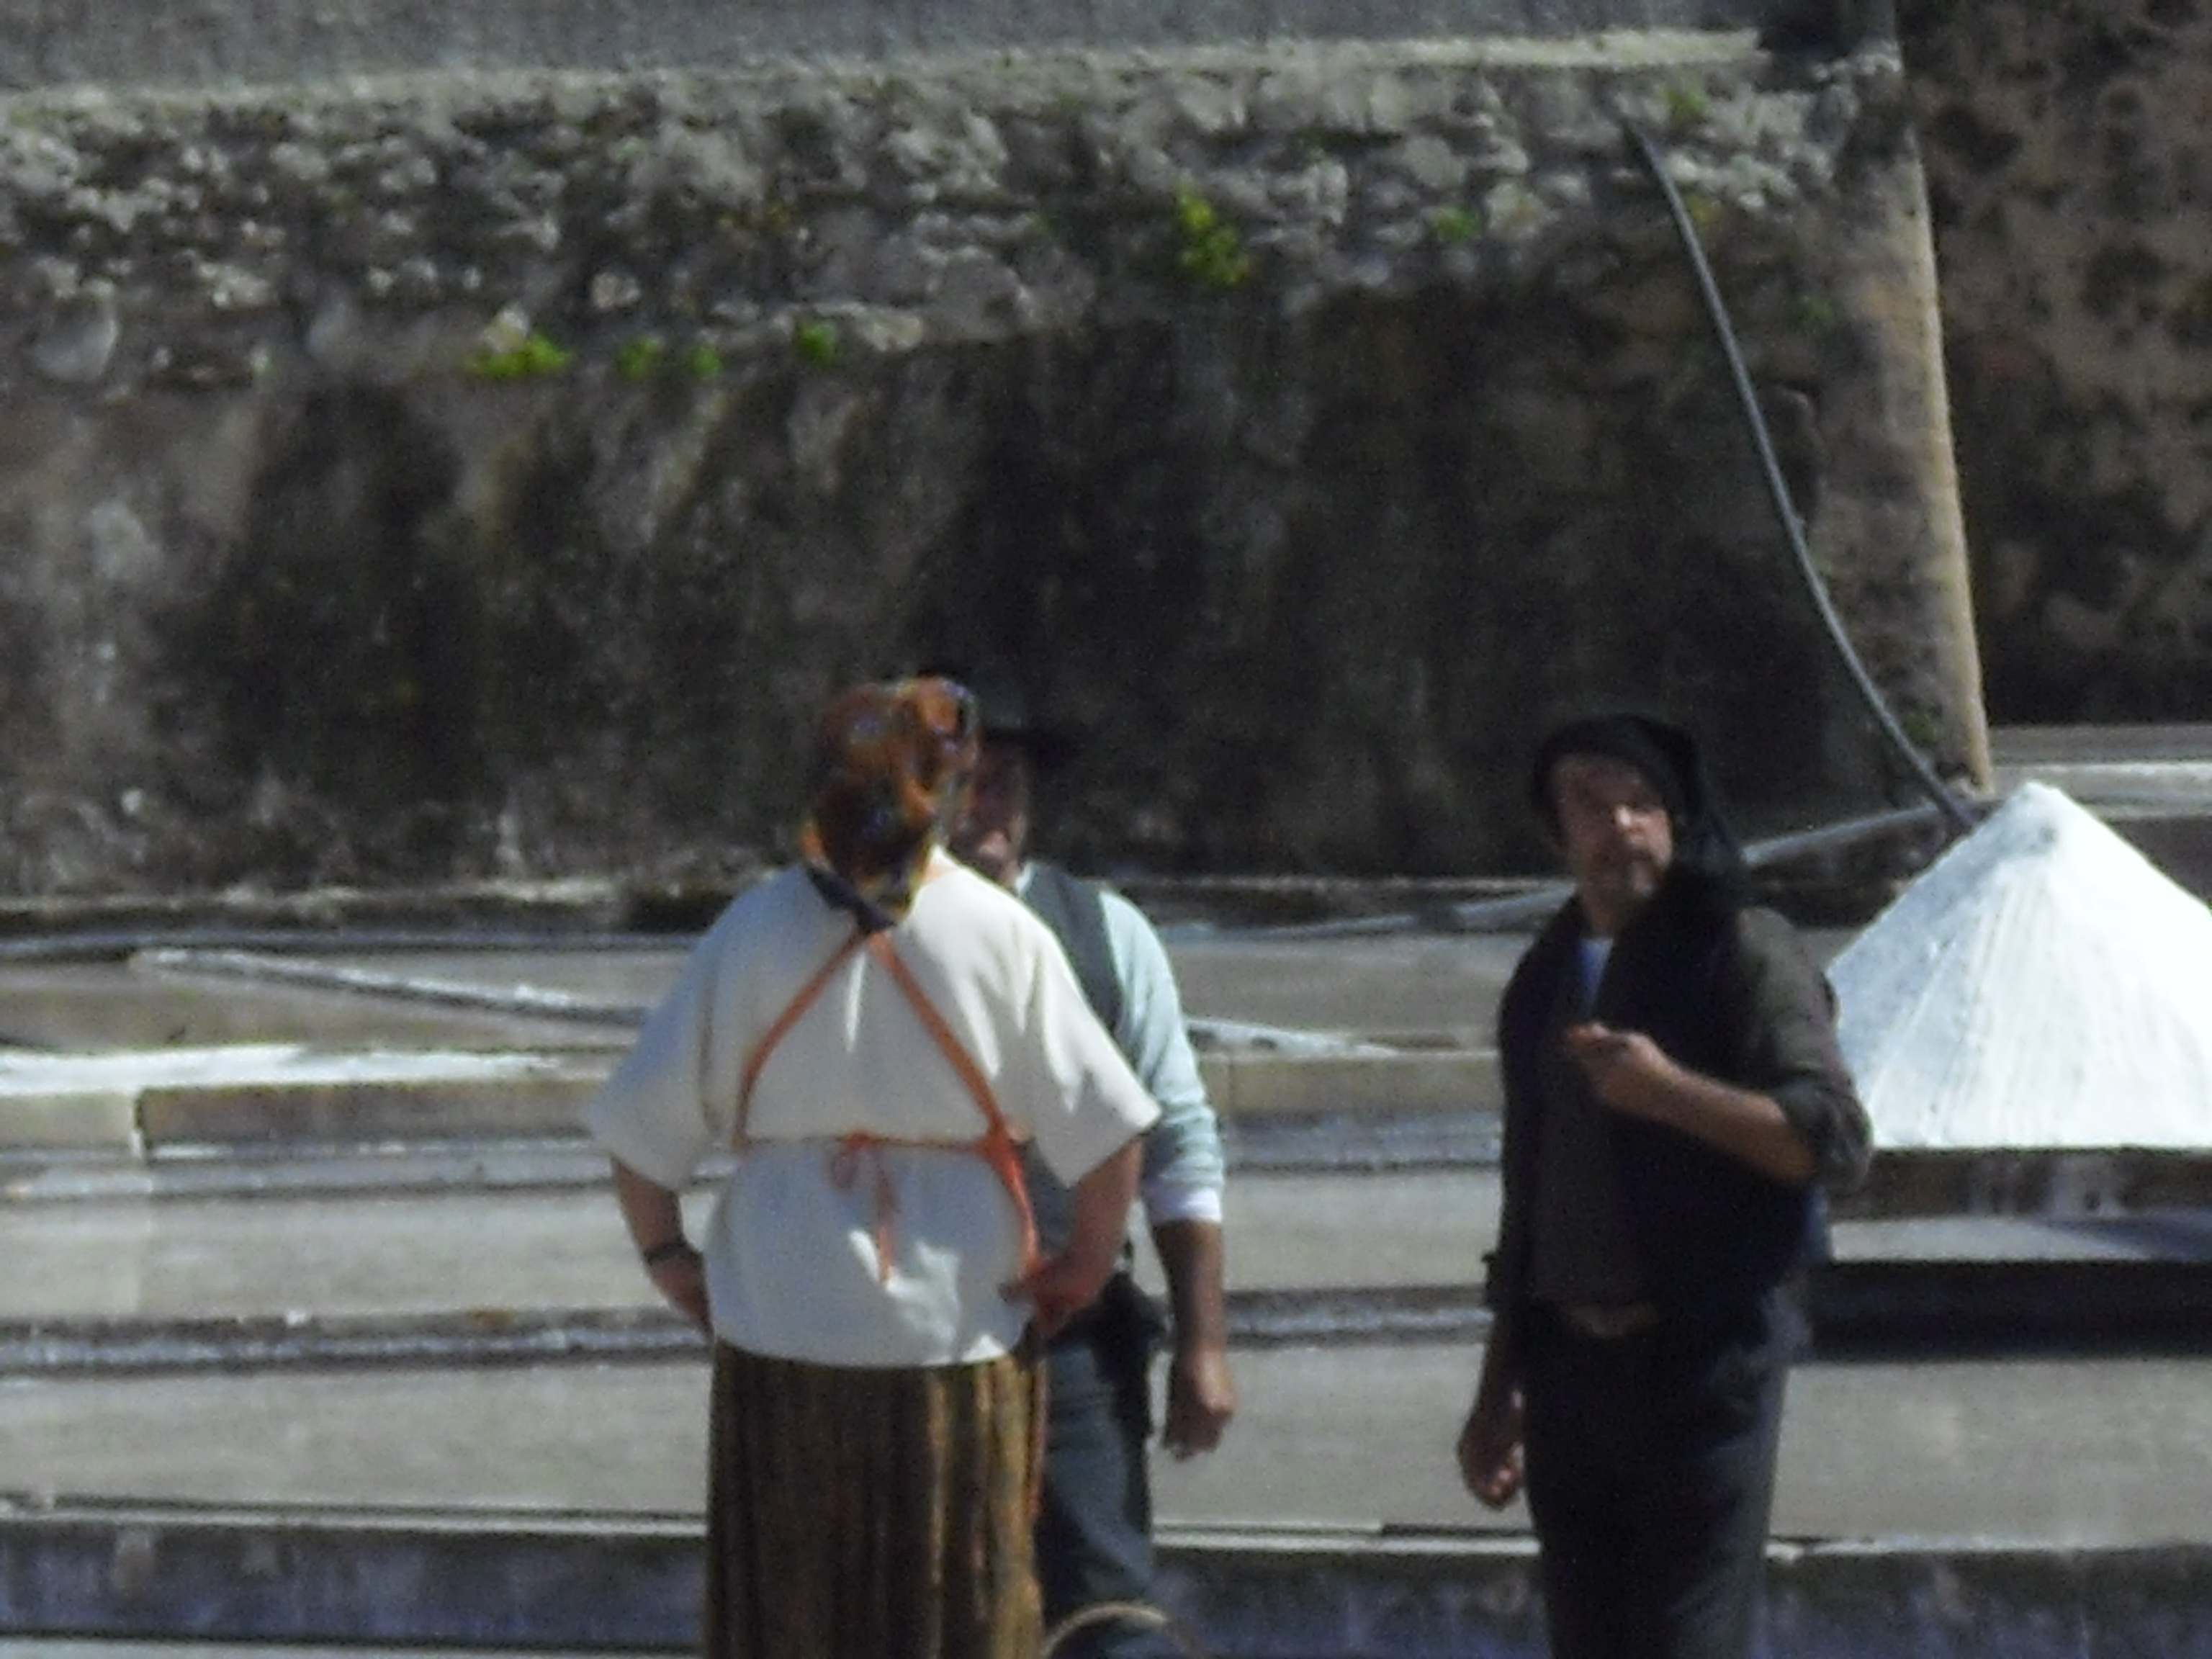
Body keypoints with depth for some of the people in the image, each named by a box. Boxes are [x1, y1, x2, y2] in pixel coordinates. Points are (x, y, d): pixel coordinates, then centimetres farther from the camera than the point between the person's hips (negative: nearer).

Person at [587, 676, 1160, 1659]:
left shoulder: (756, 931, -3)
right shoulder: (1002, 938, -5)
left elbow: (642, 1126, -2)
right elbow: (1106, 1134, -7)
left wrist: (668, 1260, 11)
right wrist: (1085, 1265, 7)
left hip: (781, 1332, 1)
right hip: (956, 1330, -1)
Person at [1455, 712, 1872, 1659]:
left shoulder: (1740, 953, -3)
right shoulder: (1545, 981, 17)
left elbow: (1836, 1138, -13)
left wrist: (1669, 1091, -24)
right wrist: (1498, 1391, 19)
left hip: (1702, 1362, -6)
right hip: (1570, 1363, 6)